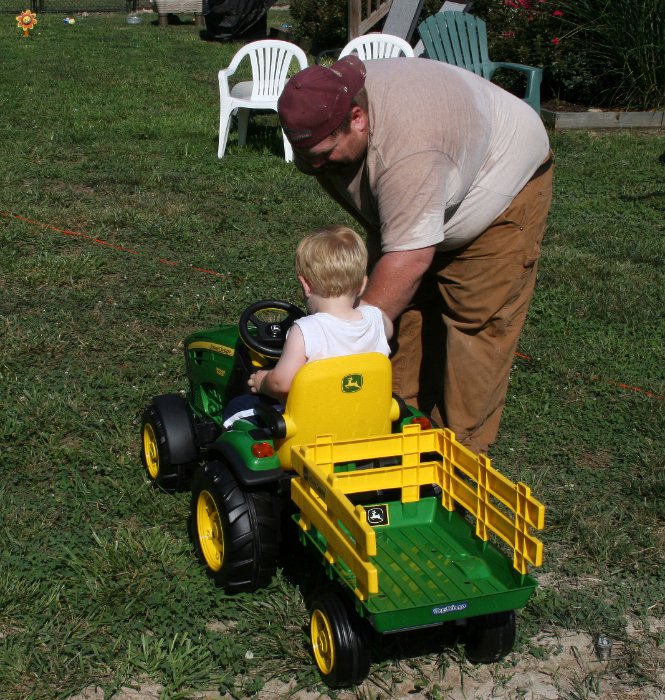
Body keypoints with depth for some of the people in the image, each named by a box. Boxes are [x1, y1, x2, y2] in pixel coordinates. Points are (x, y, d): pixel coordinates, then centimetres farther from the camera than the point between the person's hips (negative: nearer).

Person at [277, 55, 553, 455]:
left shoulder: (408, 151, -43)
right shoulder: (328, 110, -17)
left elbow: (410, 258, -42)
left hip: (507, 184, -8)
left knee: (476, 323, -9)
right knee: (406, 306, 6)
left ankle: (464, 449, -1)